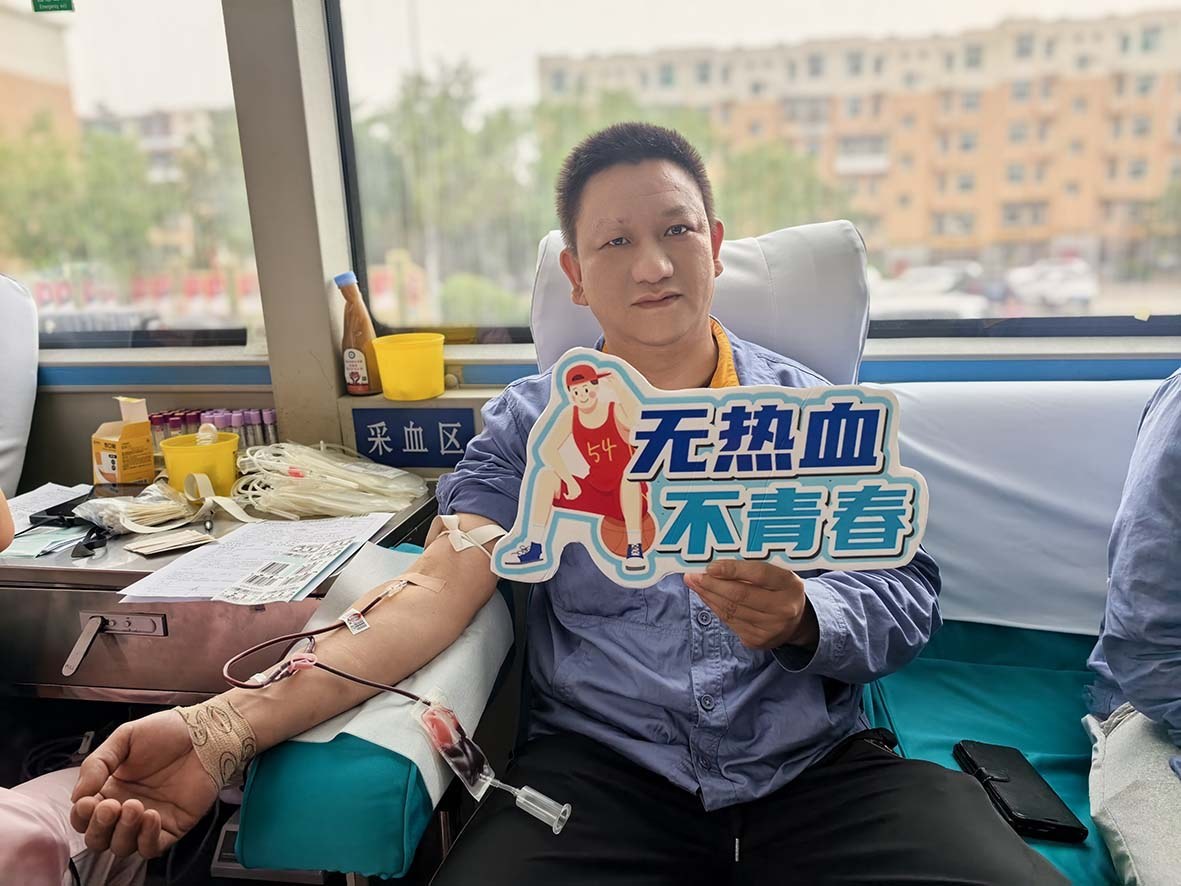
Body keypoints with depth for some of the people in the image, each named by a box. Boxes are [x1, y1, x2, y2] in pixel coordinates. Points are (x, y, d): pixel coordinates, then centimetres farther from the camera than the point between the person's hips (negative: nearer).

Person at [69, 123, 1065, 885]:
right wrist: (232, 723, -18)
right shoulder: (528, 422, 7)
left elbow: (906, 597, 5)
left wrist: (802, 619, -20)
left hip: (816, 764, 2)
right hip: (600, 767, -1)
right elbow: (436, 594, -4)